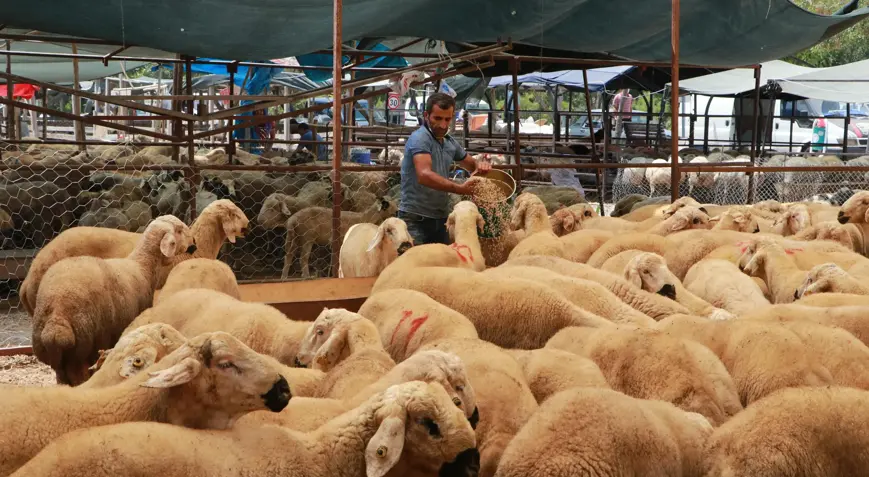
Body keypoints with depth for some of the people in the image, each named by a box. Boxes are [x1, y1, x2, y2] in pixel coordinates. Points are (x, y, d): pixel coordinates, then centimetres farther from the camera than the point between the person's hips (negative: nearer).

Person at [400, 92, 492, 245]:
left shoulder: (450, 142, 10)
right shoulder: (420, 138, -14)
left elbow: (471, 164, 24)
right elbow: (424, 176, -29)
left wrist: (481, 165, -2)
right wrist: (460, 189, -38)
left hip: (440, 218, 8)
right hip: (416, 218, -8)